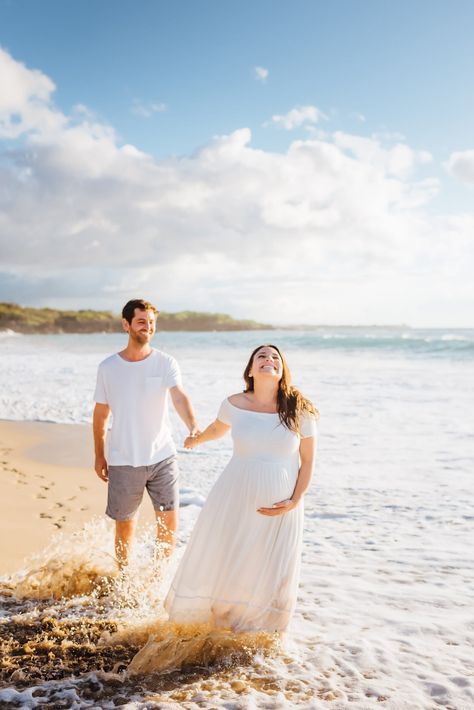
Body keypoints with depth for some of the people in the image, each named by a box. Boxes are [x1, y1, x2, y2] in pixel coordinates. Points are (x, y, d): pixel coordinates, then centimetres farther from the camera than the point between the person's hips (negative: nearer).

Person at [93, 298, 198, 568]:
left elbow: (180, 397, -21)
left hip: (162, 456, 0)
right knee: (125, 525, 10)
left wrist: (193, 427, -39)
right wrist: (99, 455, 9)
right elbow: (101, 414, 8)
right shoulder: (108, 367, -1)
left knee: (169, 520, 2)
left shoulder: (166, 363, -4)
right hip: (123, 461, 0)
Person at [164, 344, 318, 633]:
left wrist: (295, 501, -11)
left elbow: (308, 461, -2)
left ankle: (257, 626, 37)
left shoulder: (300, 411, -11)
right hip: (236, 498, 1)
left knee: (270, 573, 9)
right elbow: (217, 428, 17)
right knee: (217, 559, 11)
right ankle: (203, 612, 40)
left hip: (280, 505, -1)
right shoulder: (235, 404, -7)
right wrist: (195, 440, 35)